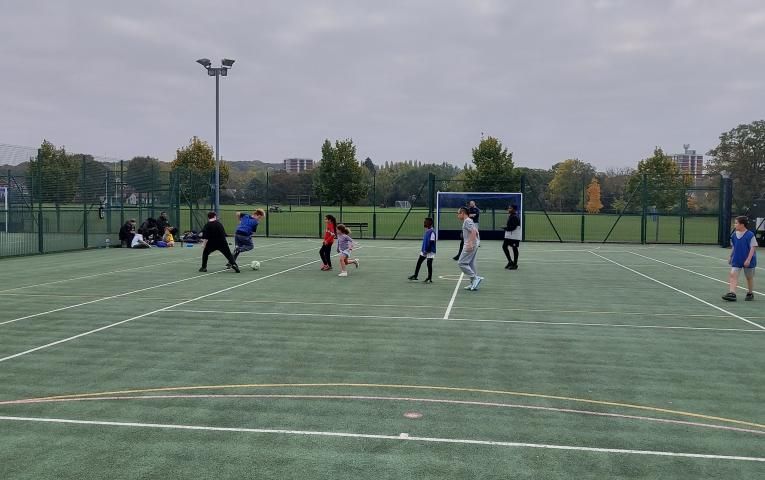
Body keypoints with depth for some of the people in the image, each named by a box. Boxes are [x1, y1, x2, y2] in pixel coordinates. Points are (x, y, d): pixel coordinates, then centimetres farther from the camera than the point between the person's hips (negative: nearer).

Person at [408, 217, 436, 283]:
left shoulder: (432, 232, -17)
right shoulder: (426, 231, 10)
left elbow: (431, 242, -20)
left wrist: (427, 251, -21)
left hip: (430, 252, -9)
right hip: (424, 251, 9)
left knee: (429, 264, -1)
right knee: (419, 262, 11)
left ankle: (429, 279, 9)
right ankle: (415, 276, 21)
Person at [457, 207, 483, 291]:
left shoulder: (467, 221, -12)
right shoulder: (469, 221, 19)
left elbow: (473, 231, -23)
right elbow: (476, 232, 25)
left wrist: (470, 243, -29)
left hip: (470, 246, -10)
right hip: (473, 245, 10)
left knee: (461, 263, -9)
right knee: (471, 265, 12)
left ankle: (475, 278, -11)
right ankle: (473, 284, 13)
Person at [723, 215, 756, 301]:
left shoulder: (750, 235, -14)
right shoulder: (734, 235, 2)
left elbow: (753, 248, -14)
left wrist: (748, 260, -20)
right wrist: (731, 257, 15)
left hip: (747, 261, -4)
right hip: (736, 260, 4)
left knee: (749, 277, 12)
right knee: (733, 275, -11)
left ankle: (750, 294, 28)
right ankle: (732, 293, -17)